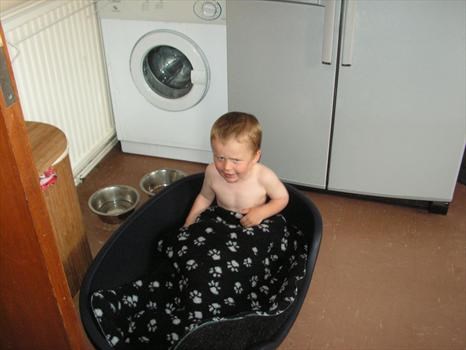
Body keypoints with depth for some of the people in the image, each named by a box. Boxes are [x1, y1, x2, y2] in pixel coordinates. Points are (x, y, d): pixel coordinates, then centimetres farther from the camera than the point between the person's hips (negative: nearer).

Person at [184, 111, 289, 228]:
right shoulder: (212, 172, -16)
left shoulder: (264, 176, -25)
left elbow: (282, 198, -6)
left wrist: (262, 212, -21)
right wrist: (190, 221, -2)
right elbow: (204, 197, 6)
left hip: (254, 227, -1)